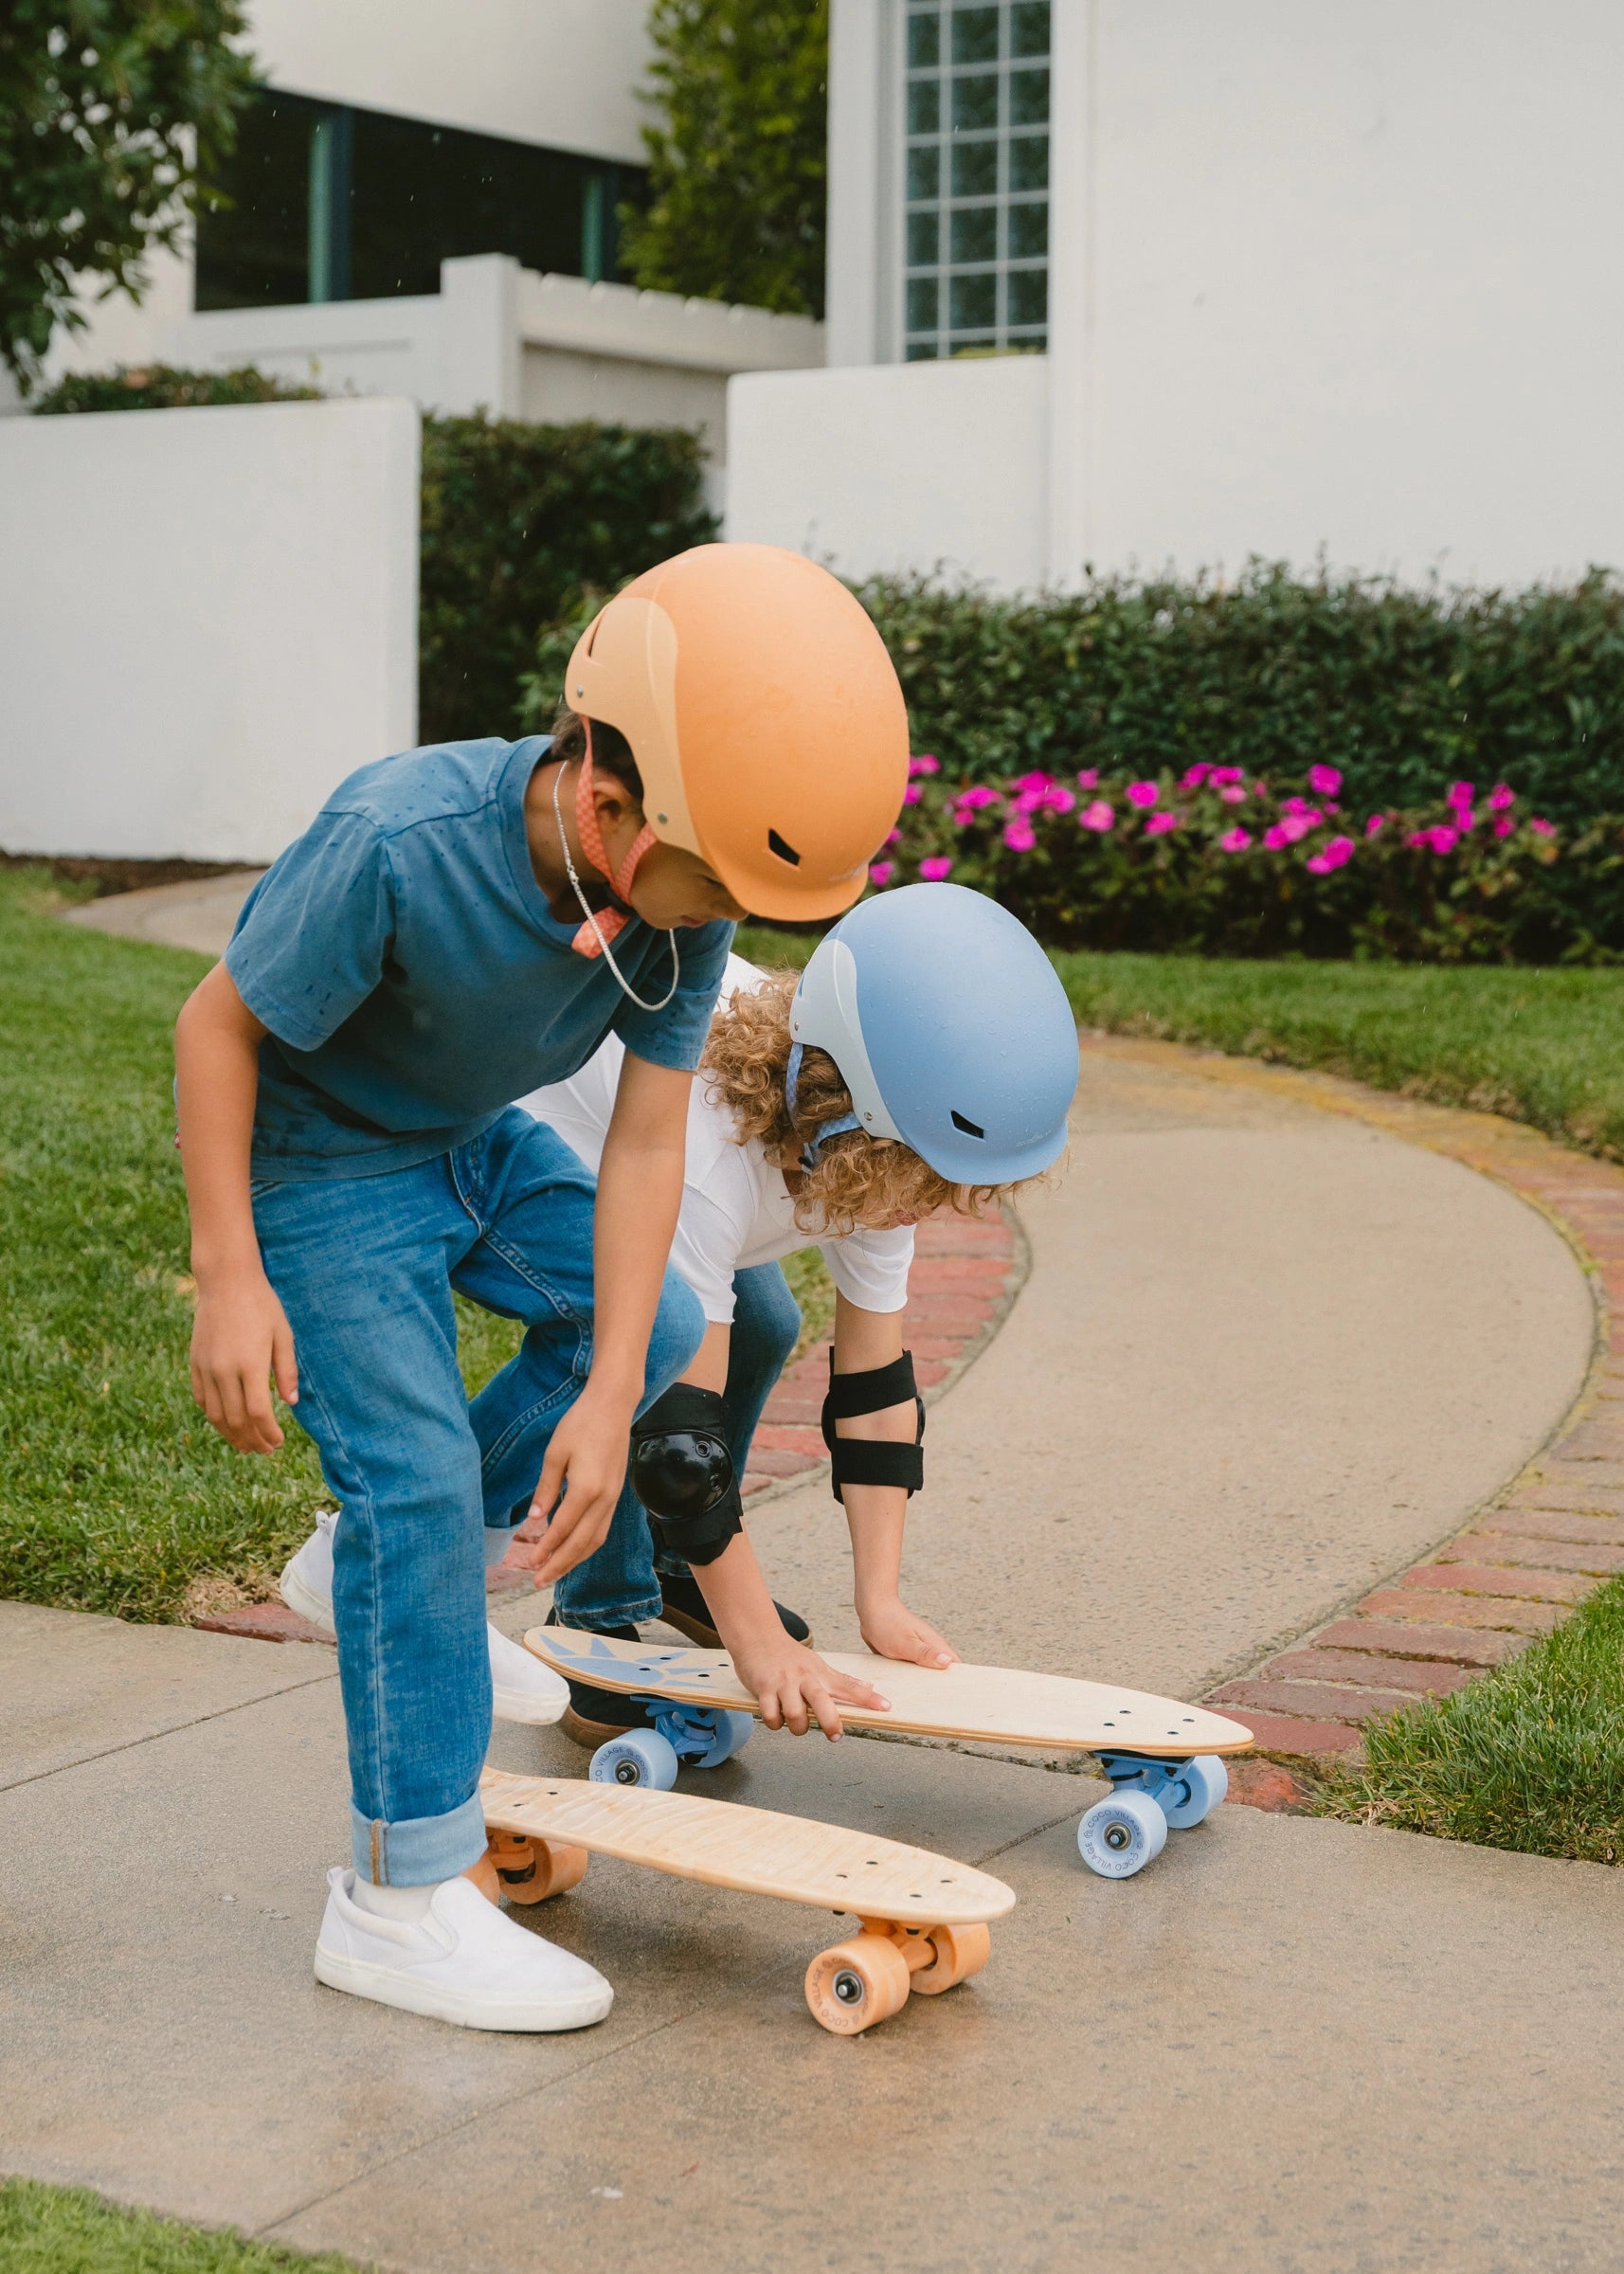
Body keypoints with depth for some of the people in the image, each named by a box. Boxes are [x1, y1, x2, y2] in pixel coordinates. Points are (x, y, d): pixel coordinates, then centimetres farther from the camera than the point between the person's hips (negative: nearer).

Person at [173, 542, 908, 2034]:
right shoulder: (396, 847, -39)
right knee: (413, 1455, -15)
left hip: (476, 1140, 7)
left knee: (660, 1329, 13)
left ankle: (397, 1572, 27)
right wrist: (228, 1277, -26)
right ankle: (405, 1897, -7)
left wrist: (606, 1397, -17)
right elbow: (218, 1023, -25)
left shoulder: (691, 878, -21)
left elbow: (646, 1139, -15)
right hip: (322, 1158, -7)